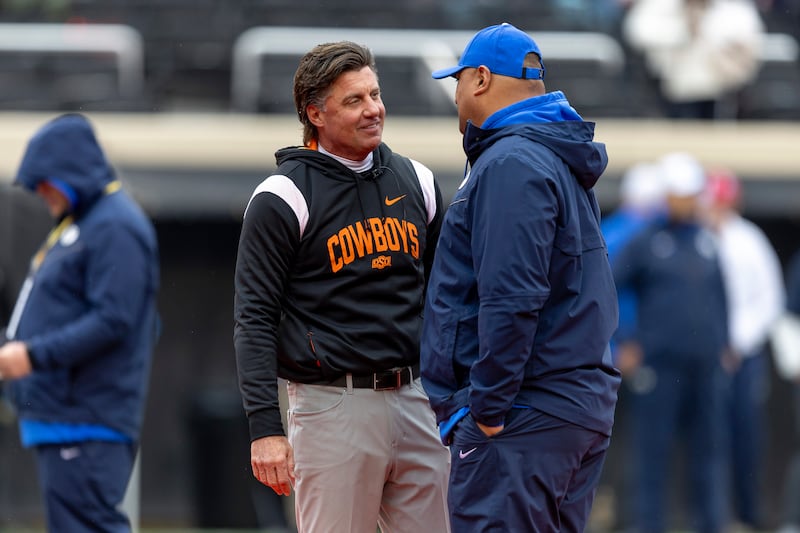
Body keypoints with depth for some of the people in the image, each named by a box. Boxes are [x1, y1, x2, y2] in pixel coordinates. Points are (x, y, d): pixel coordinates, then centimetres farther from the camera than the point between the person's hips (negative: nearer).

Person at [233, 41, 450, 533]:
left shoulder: (416, 182, 12)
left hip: (413, 399, 5)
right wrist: (265, 427, -16)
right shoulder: (284, 197, -5)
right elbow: (255, 319, -7)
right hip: (331, 407, -5)